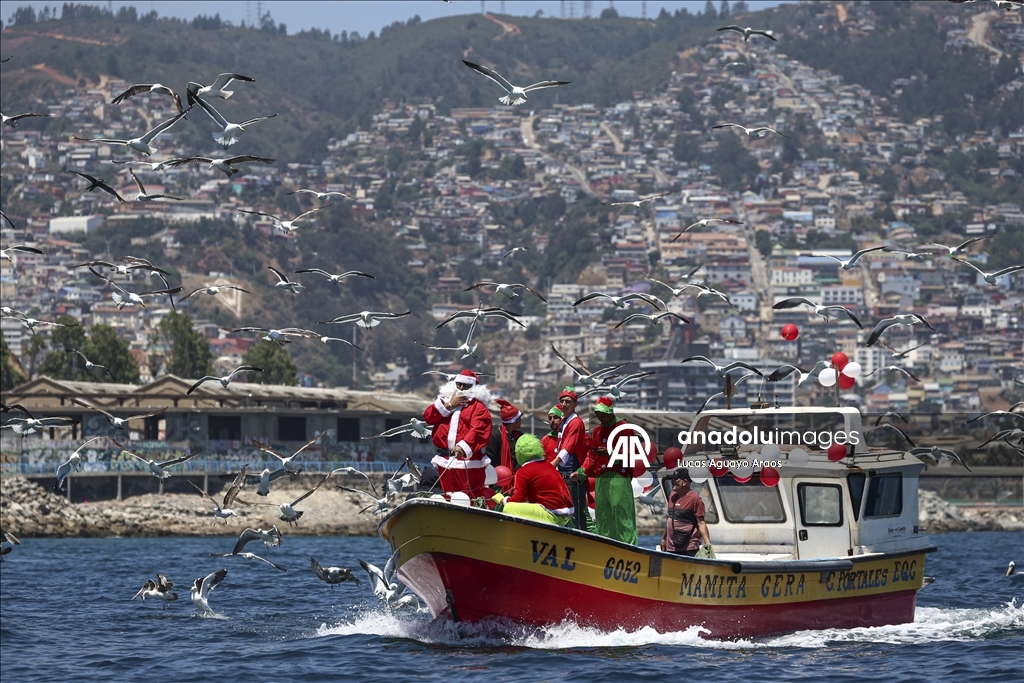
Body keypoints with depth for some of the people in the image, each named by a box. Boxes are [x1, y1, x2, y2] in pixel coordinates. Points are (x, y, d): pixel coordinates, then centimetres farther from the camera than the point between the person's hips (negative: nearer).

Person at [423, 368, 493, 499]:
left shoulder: (478, 406, -1)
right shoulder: (445, 401, 20)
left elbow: (477, 430, -16)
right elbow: (428, 416, 7)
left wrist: (464, 446, -32)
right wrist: (448, 405, -3)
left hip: (468, 460, -6)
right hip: (445, 462, 6)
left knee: (471, 498, -9)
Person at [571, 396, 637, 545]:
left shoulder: (624, 428, 0)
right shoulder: (597, 431, 20)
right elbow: (592, 456, 20)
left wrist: (610, 453, -19)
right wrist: (581, 472, 5)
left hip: (619, 478, -7)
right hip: (600, 479, 7)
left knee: (622, 516, -12)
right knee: (602, 518, 5)